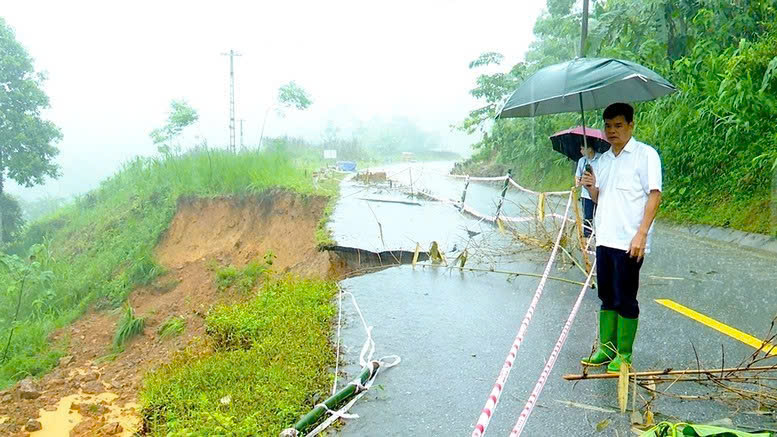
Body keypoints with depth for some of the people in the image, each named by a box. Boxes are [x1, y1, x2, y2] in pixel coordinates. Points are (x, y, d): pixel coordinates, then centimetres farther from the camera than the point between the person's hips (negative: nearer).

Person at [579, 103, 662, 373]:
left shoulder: (645, 154, -5)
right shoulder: (604, 159, 15)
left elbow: (655, 195, -11)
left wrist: (641, 234, -18)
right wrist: (591, 187, -1)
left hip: (629, 242, -7)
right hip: (604, 239, 7)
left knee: (625, 299, 0)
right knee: (607, 297, 13)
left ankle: (624, 355, 11)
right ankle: (606, 348, 22)